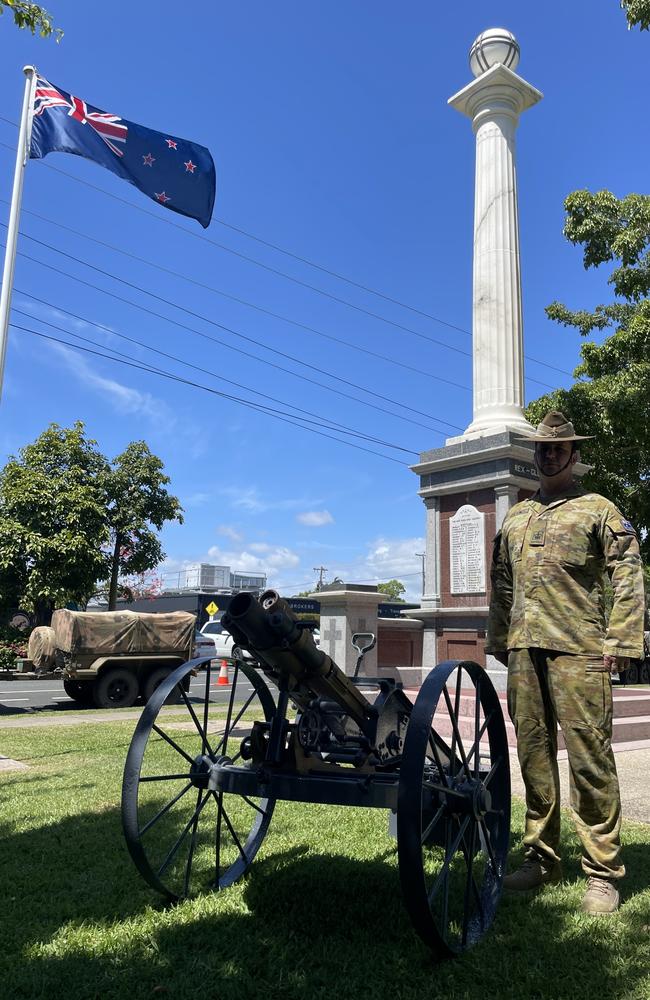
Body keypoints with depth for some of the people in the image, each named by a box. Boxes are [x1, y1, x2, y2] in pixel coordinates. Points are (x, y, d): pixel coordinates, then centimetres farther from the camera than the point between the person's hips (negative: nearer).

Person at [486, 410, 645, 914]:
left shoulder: (598, 509, 6)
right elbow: (501, 586, 21)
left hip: (578, 650, -5)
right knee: (534, 754, 9)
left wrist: (619, 642, -10)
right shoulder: (515, 518, 20)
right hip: (524, 650, 5)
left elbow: (628, 580, -2)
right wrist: (499, 640, 14)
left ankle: (604, 871, 8)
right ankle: (542, 857, 20)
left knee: (590, 757, -3)